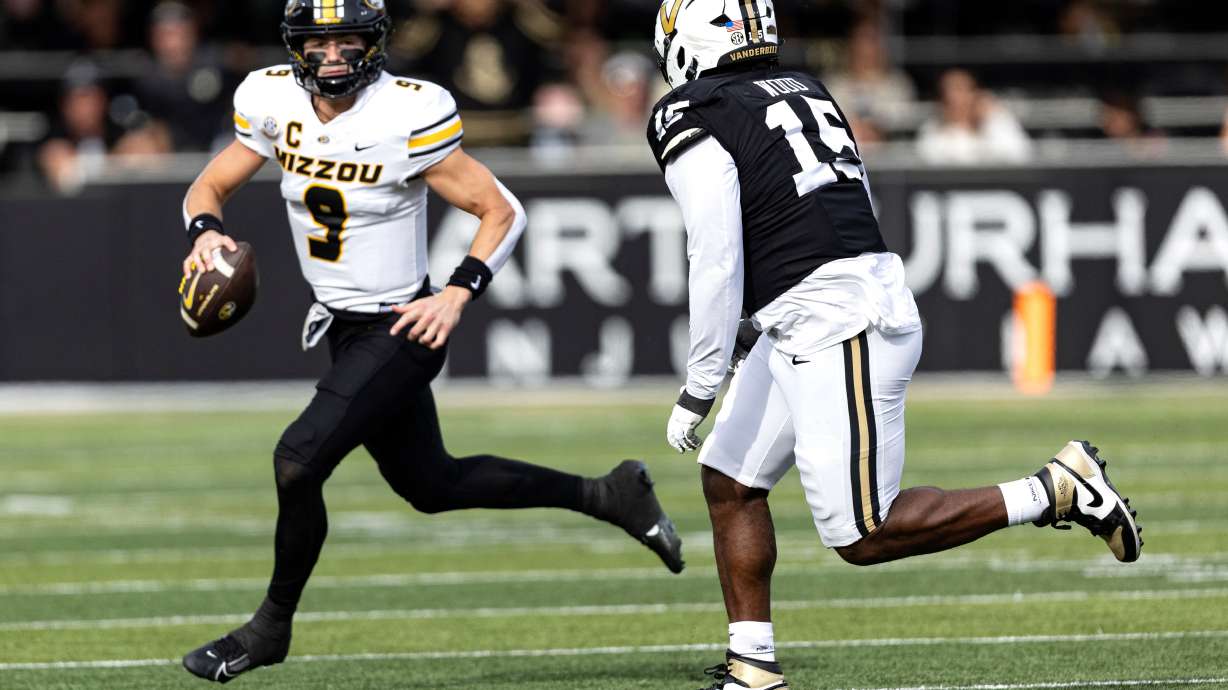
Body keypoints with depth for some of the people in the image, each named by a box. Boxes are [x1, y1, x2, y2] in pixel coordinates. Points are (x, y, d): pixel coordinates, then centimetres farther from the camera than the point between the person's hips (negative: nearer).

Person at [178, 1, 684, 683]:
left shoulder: (408, 116, -21)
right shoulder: (273, 103, -6)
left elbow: (501, 212, -13)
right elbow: (207, 189, 6)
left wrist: (457, 294, -24)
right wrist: (205, 232, -16)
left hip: (401, 328, -7)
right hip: (345, 329, 7)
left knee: (298, 460, -17)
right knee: (430, 485, 18)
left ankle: (272, 625, 5)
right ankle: (607, 495, 34)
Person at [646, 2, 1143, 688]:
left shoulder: (692, 123, -8)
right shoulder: (804, 90, 18)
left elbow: (717, 265, -14)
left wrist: (698, 391, -7)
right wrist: (768, 321, 27)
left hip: (837, 332, -10)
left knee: (864, 536, -5)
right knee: (730, 482, 15)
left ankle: (1056, 492, -4)